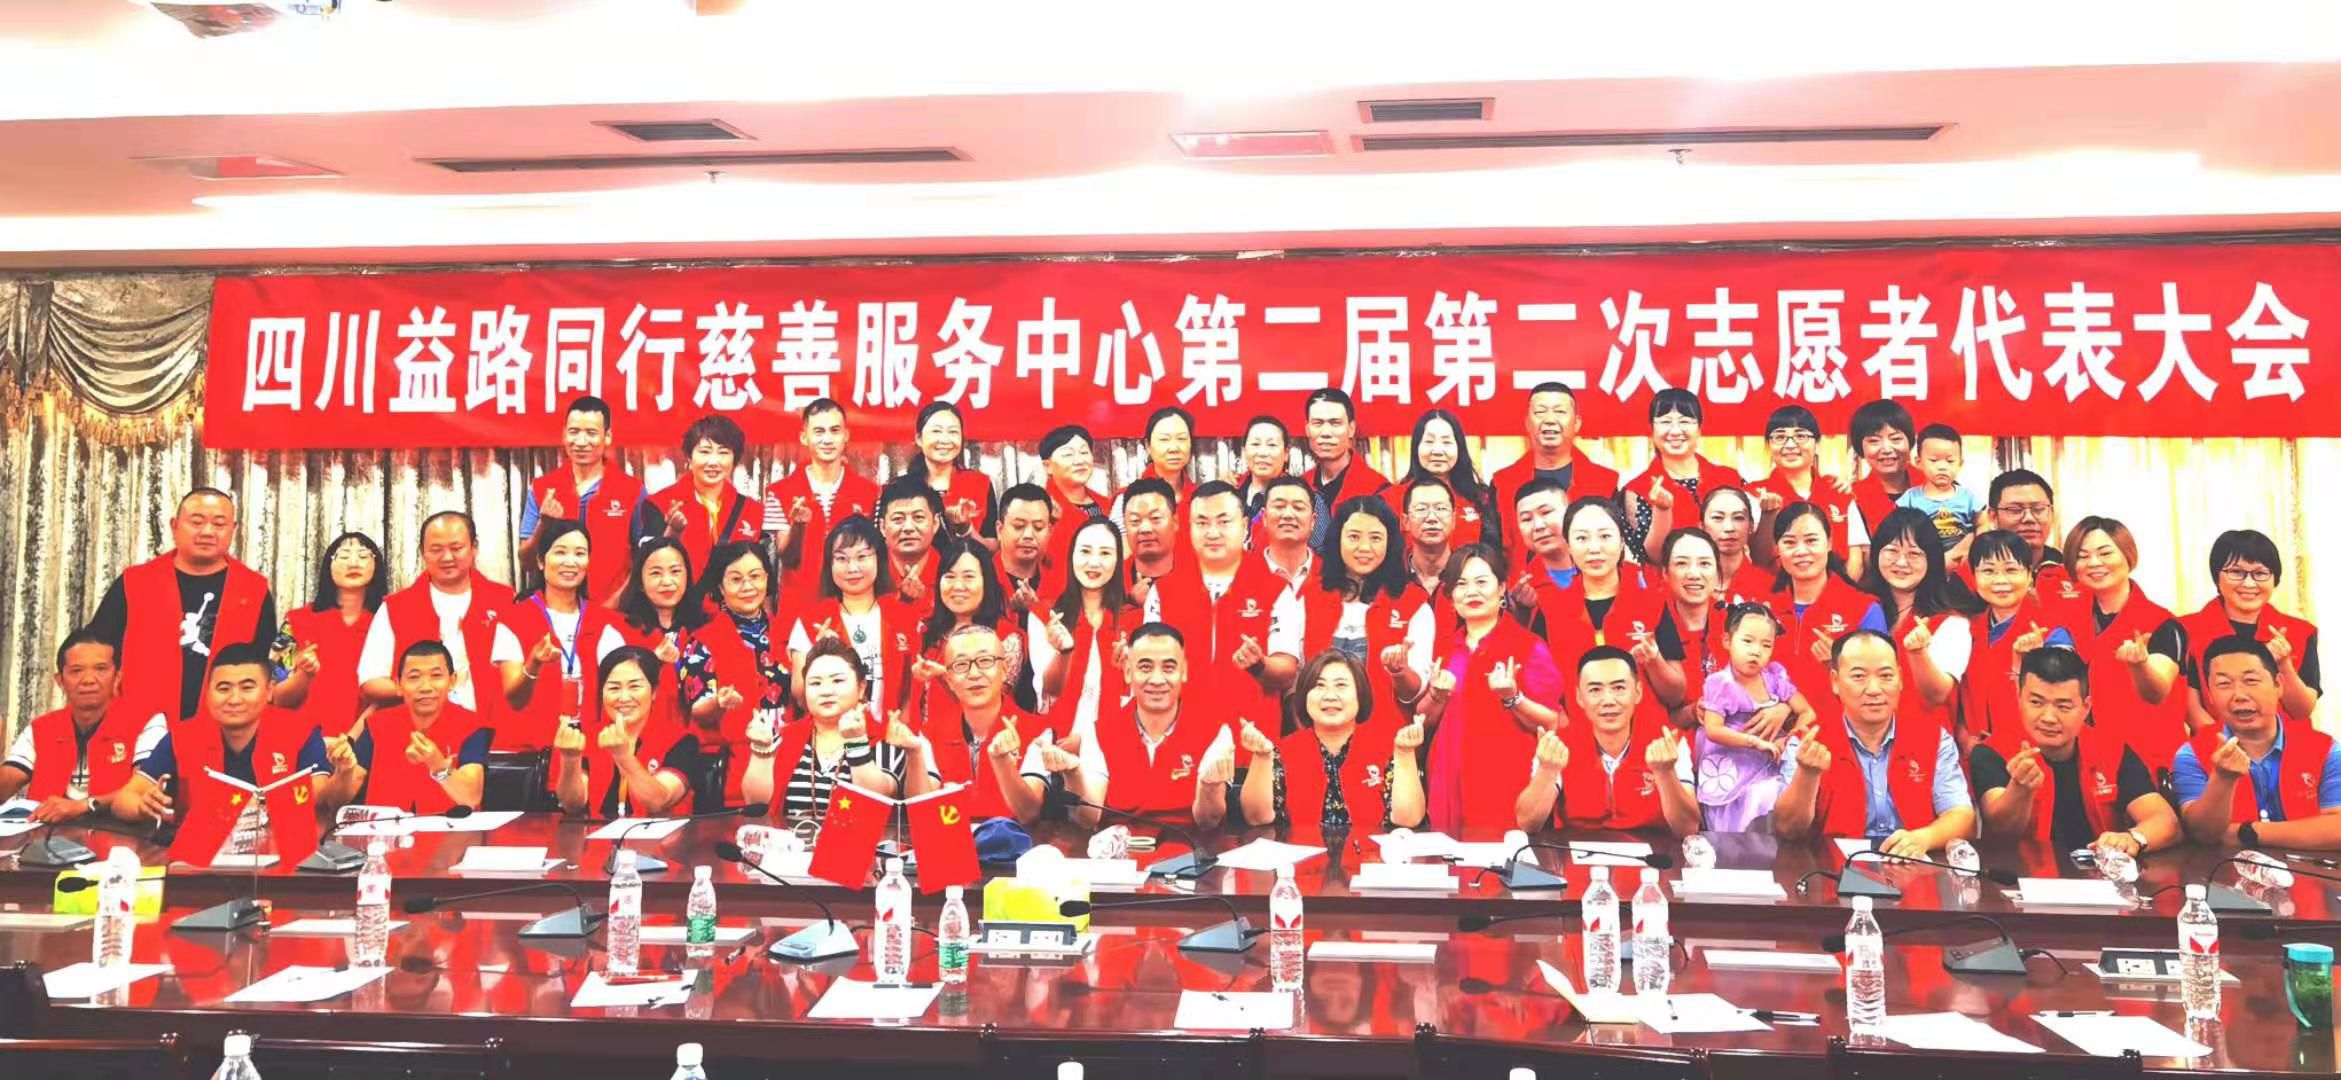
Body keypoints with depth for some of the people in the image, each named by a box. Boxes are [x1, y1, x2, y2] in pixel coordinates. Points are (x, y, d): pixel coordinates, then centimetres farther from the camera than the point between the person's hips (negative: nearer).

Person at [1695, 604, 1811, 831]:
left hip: (1767, 769, 5)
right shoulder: (1721, 684, -12)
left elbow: (1807, 712, 8)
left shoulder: (1775, 676, 3)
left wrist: (1784, 710, -12)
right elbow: (1713, 730, -21)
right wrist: (1755, 742, -24)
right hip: (1730, 775, -5)